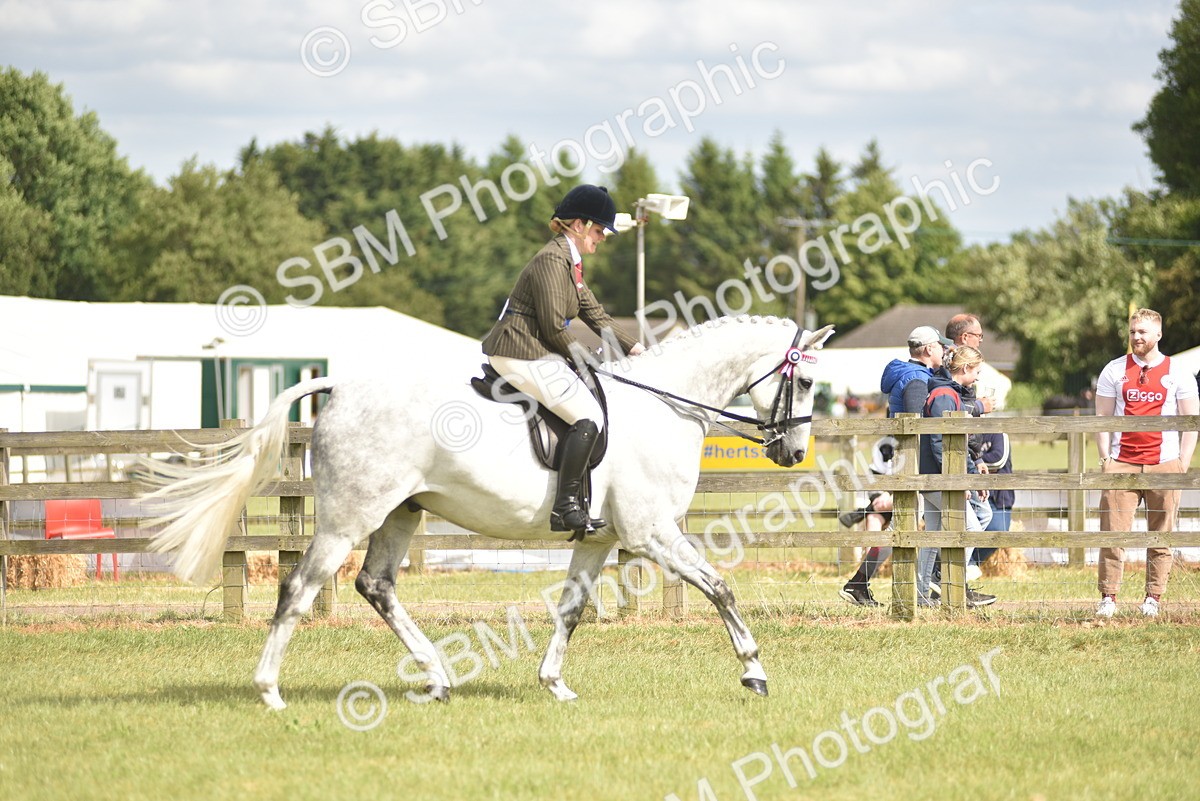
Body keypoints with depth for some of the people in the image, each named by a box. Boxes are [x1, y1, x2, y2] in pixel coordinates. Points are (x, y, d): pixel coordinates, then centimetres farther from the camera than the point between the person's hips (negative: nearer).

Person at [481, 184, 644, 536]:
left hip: (537, 353, 11)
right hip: (522, 355, -11)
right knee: (588, 416, -19)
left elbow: (594, 314, 23)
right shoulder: (552, 260, -15)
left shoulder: (569, 261, 18)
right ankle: (566, 507, -25)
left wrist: (632, 347, 16)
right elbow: (554, 326, -19)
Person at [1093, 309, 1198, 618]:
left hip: (1164, 465, -1)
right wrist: (1105, 458, 0)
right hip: (1121, 464, 1)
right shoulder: (1114, 371, 10)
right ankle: (1108, 597, -5)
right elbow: (1102, 418, 11)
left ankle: (1153, 598, 6)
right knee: (1113, 532, -7)